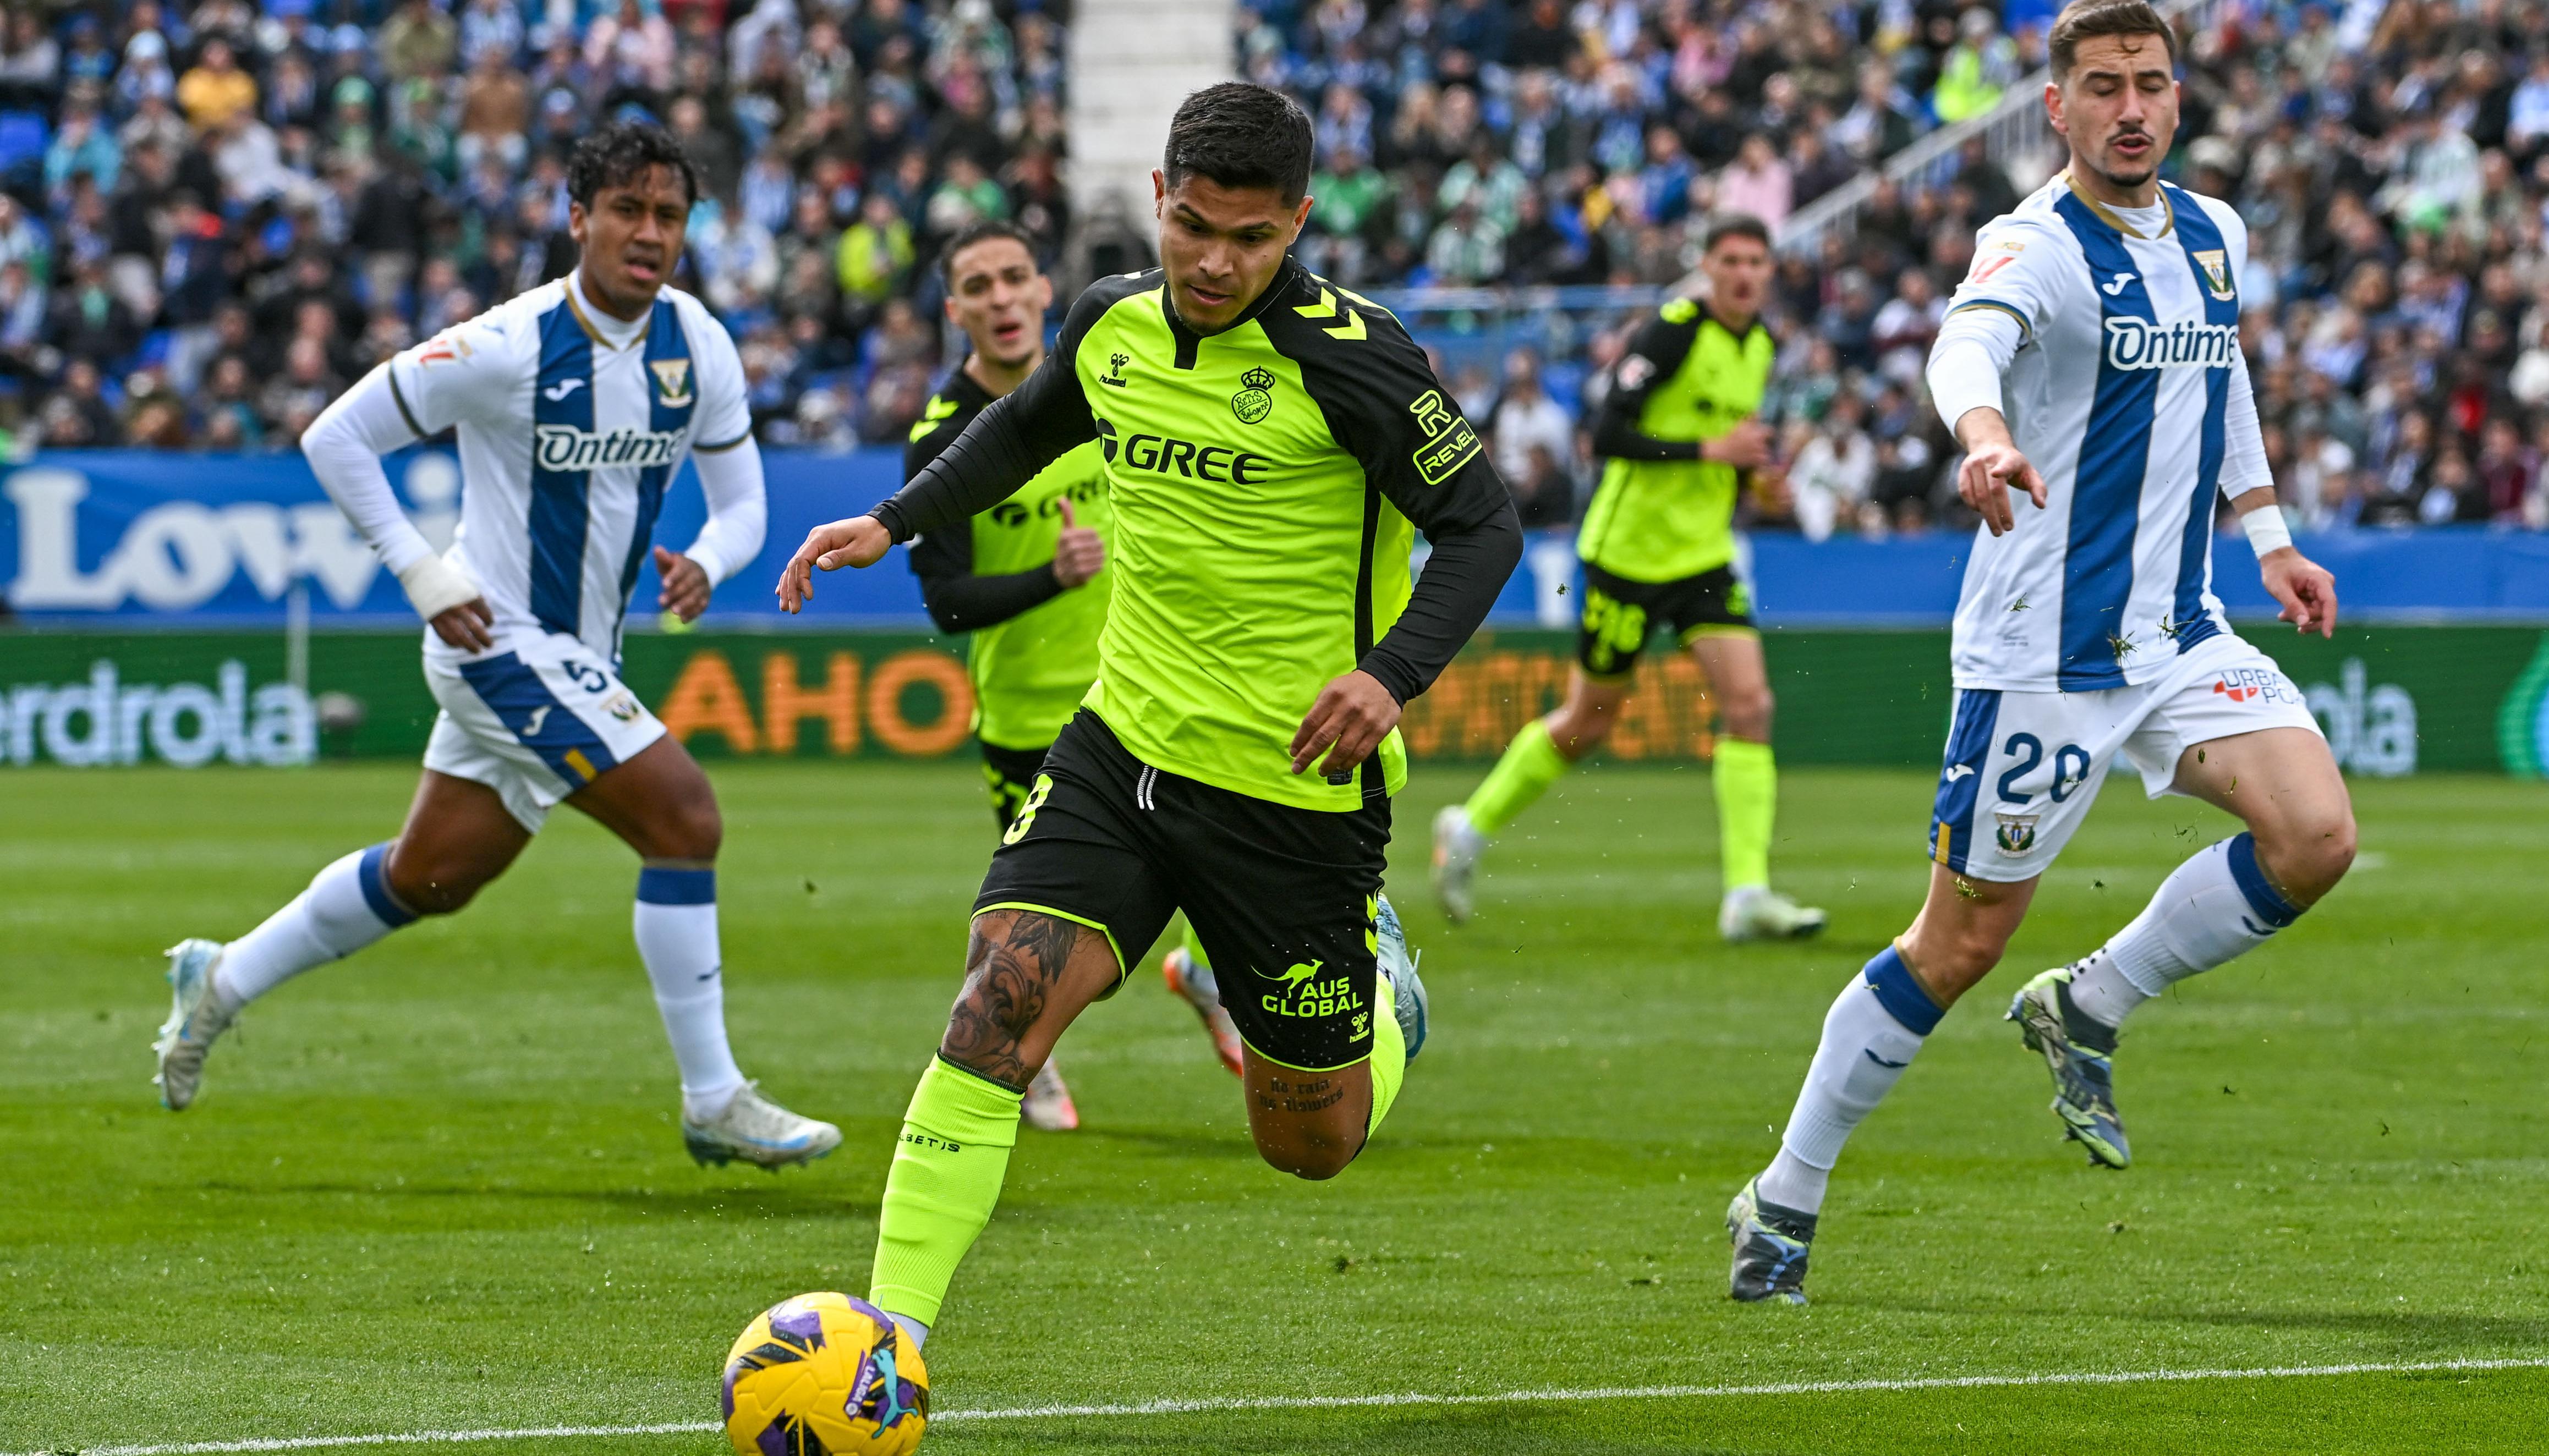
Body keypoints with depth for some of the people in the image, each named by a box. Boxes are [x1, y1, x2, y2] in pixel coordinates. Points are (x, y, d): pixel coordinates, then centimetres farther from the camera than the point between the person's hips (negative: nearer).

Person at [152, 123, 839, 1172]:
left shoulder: (697, 346, -1)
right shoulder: (510, 348, -19)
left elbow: (741, 501, 7)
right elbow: (335, 439, -10)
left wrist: (704, 565, -16)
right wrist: (421, 574, -14)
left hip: (581, 658, 8)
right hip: (502, 642, -8)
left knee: (429, 878, 20)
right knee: (683, 817, -18)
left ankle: (223, 980, 40)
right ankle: (713, 1103, -11)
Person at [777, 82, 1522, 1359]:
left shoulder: (1346, 355, -17)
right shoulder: (1111, 323, 1)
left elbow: (1481, 526, -13)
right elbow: (1028, 427, 25)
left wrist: (1393, 672, -29)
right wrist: (894, 523, 19)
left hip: (1297, 788, -4)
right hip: (1123, 747, 4)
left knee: (1308, 1143, 10)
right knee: (1001, 995, -20)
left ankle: (1382, 990, 47)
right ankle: (889, 1339, -19)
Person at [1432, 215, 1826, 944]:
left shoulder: (1760, 347, 8)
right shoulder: (1672, 332, -16)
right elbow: (1607, 435, -22)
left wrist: (1751, 468, 4)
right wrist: (1710, 450, -25)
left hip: (1705, 556, 6)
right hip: (1629, 552, -6)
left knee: (1749, 705, -10)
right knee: (1587, 725, 5)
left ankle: (1747, 896, -11)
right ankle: (1471, 829, 27)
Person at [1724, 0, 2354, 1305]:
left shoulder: (2213, 235, 8)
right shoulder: (2035, 246, -15)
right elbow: (1967, 344, -38)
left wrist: (2269, 537, 28)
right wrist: (1985, 433, -59)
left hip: (2180, 635, 6)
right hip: (2042, 648, -6)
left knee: (2316, 836, -15)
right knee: (1960, 942, -1)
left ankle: (2086, 1011, 7)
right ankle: (1785, 1200, 14)